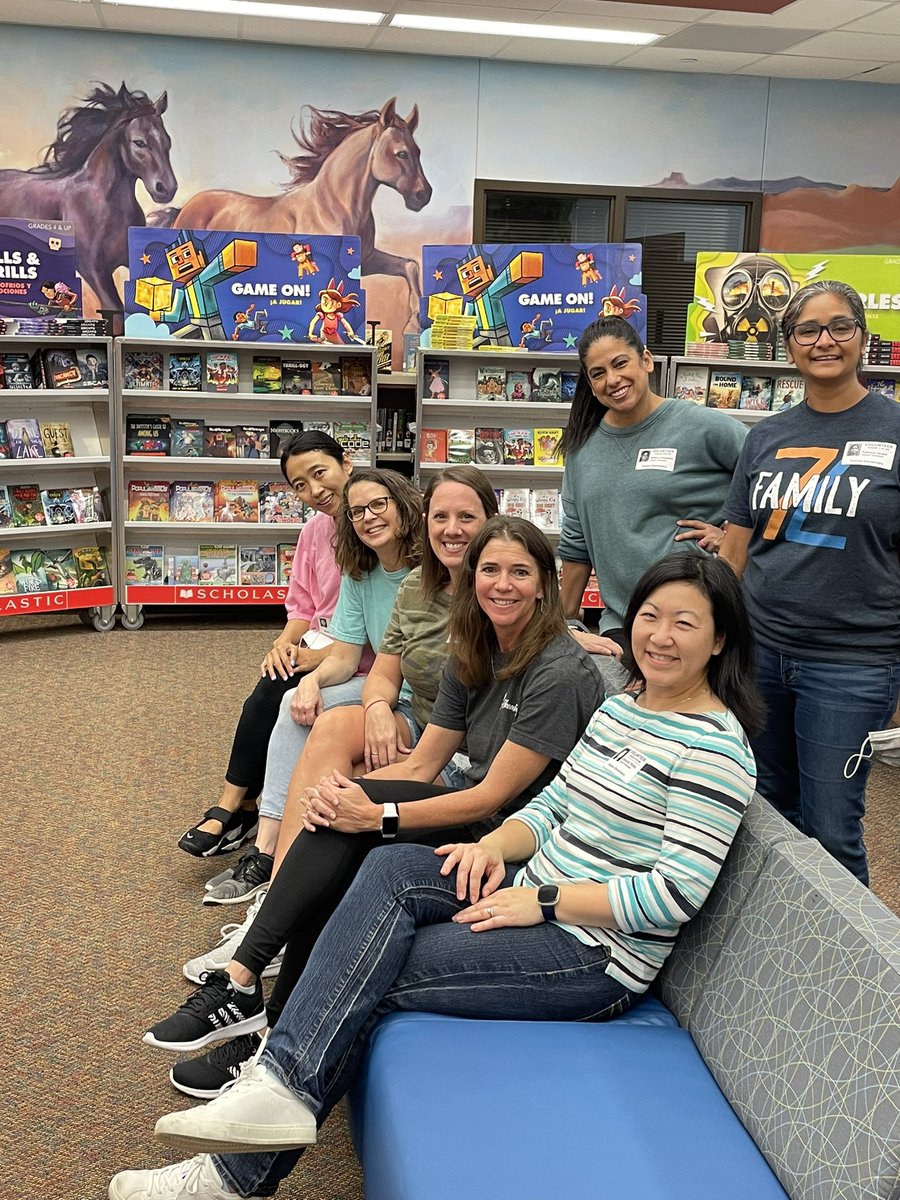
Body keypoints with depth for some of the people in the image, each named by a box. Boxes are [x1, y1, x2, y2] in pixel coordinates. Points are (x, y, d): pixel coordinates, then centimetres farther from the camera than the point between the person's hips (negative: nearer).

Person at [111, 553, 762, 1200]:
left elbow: (676, 894, -21)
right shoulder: (619, 708, 12)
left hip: (599, 957, -8)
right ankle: (279, 1085, -21)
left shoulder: (715, 748, -15)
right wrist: (496, 848, -6)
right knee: (391, 868, -18)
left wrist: (542, 901, -19)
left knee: (372, 975, -16)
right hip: (532, 893, 8)